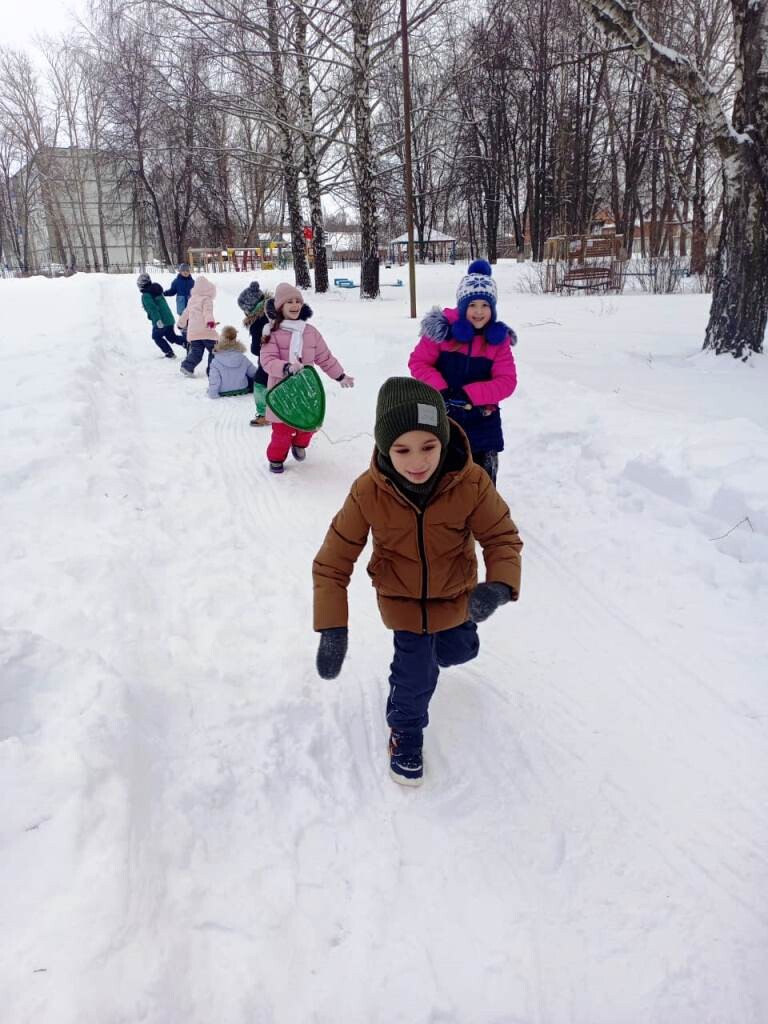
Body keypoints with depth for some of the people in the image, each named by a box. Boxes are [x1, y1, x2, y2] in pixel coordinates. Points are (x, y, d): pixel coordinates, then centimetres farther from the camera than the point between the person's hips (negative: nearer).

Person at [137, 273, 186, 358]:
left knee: (156, 337, 15)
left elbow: (153, 308, -23)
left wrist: (157, 320, -28)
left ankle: (170, 353, 10)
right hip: (169, 318, 8)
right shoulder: (157, 291, 13)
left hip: (160, 321, -8)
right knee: (172, 336, 20)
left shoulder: (146, 295, -12)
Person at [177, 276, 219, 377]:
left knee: (196, 352, 10)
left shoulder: (191, 300, 19)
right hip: (206, 331, -7)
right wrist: (210, 320, -41)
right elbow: (208, 311, -24)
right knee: (214, 350, 4)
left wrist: (181, 322, 47)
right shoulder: (206, 299, -4)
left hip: (193, 332, 7)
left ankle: (187, 366, -8)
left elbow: (186, 313, 31)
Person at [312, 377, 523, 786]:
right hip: (402, 600, -2)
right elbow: (333, 559, -23)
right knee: (416, 676, -2)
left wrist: (499, 585, -40)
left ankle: (437, 645, 62)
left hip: (456, 596, 2)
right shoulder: (368, 492, -30)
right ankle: (405, 731, 30)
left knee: (460, 651, 25)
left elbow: (503, 536, -18)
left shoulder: (471, 483, -30)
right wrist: (332, 629, -30)